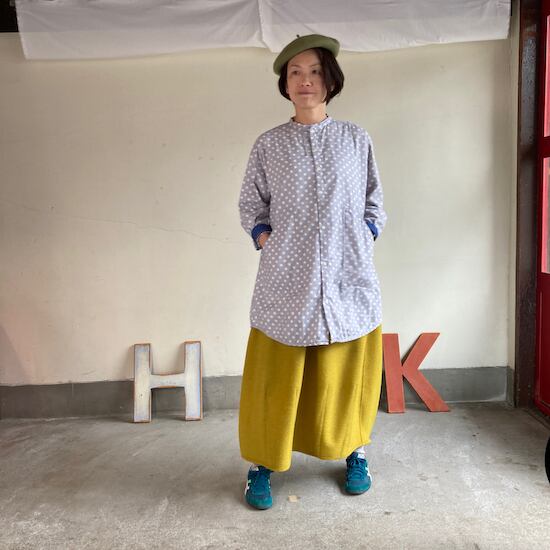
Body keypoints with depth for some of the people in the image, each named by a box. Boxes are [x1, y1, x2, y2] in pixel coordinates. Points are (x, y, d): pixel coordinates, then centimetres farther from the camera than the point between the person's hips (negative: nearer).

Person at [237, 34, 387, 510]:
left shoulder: (356, 140, 6)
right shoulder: (269, 145, 4)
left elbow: (374, 204, 12)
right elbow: (251, 206, 10)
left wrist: (363, 240, -1)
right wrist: (266, 241, -4)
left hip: (348, 279, 1)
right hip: (285, 282, 0)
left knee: (348, 375, 11)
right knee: (274, 379, 3)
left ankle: (355, 453, 33)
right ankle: (261, 465, 20)